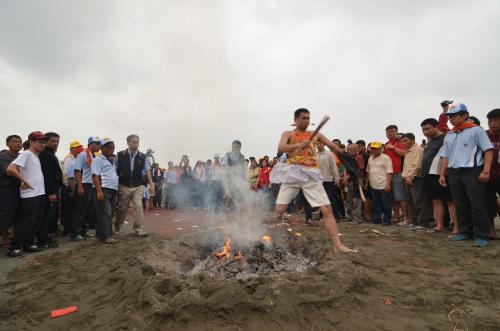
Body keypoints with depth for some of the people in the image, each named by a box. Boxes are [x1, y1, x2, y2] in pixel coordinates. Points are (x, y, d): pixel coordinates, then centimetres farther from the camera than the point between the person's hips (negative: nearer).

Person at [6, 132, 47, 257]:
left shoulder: (37, 156, 15)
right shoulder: (26, 154, -11)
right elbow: (10, 169, -22)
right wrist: (24, 182, -15)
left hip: (40, 194, 9)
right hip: (30, 195, -9)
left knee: (37, 221, 13)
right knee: (27, 222, -5)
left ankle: (29, 244, 23)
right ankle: (14, 247, 5)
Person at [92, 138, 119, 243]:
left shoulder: (113, 160, 20)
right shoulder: (98, 159, -3)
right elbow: (95, 176, -12)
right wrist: (99, 191, -21)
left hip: (113, 190, 8)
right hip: (104, 189, -8)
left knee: (110, 213, 10)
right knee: (105, 213, -8)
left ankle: (100, 234, 19)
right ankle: (106, 236, -5)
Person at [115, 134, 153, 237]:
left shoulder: (142, 157, 0)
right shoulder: (120, 155, -4)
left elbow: (147, 171, 7)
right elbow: (115, 170, 3)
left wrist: (150, 184, 5)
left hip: (138, 187, 0)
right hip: (124, 186, 0)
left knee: (138, 207, -8)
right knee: (122, 208, 12)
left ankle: (138, 229, 0)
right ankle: (117, 227, 36)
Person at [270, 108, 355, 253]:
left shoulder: (315, 135, 18)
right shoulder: (288, 134, 9)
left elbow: (332, 146, 24)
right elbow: (280, 148, -10)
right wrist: (299, 144, -22)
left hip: (311, 174, 2)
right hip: (293, 173, -2)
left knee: (327, 209, -7)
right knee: (279, 211, -4)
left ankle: (337, 244, -2)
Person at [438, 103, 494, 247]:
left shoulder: (476, 130, 0)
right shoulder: (449, 136, 16)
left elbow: (488, 150, -5)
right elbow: (445, 156, 17)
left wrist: (486, 171, -14)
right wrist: (442, 174, 10)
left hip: (472, 172, -5)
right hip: (454, 173, 6)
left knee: (477, 205, -3)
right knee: (460, 205, 10)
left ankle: (481, 236, 5)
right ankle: (465, 232, 20)